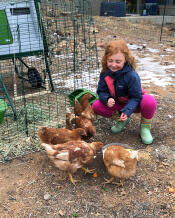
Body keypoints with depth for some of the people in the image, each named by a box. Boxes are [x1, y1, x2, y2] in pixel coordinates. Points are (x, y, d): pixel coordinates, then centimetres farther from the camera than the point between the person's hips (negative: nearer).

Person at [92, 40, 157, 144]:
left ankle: (145, 127, -6)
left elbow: (135, 97, -24)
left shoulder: (132, 76, -28)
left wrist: (127, 111, -39)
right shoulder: (105, 73, -14)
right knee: (96, 106, -18)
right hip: (117, 103, 5)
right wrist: (107, 99, -32)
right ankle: (123, 120, 4)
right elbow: (101, 91, -8)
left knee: (150, 101, -37)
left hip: (133, 104, -4)